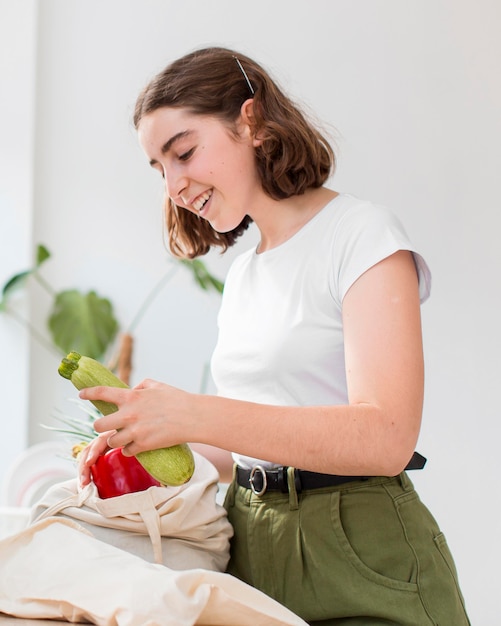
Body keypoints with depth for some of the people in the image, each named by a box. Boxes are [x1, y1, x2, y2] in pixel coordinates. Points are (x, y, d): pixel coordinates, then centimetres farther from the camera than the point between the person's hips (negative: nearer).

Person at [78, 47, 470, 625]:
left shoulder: (362, 234, -9)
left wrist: (194, 415, -27)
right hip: (252, 547, 6)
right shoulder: (241, 275, 14)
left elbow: (385, 438, -21)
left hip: (359, 555, -6)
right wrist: (143, 440, -1)